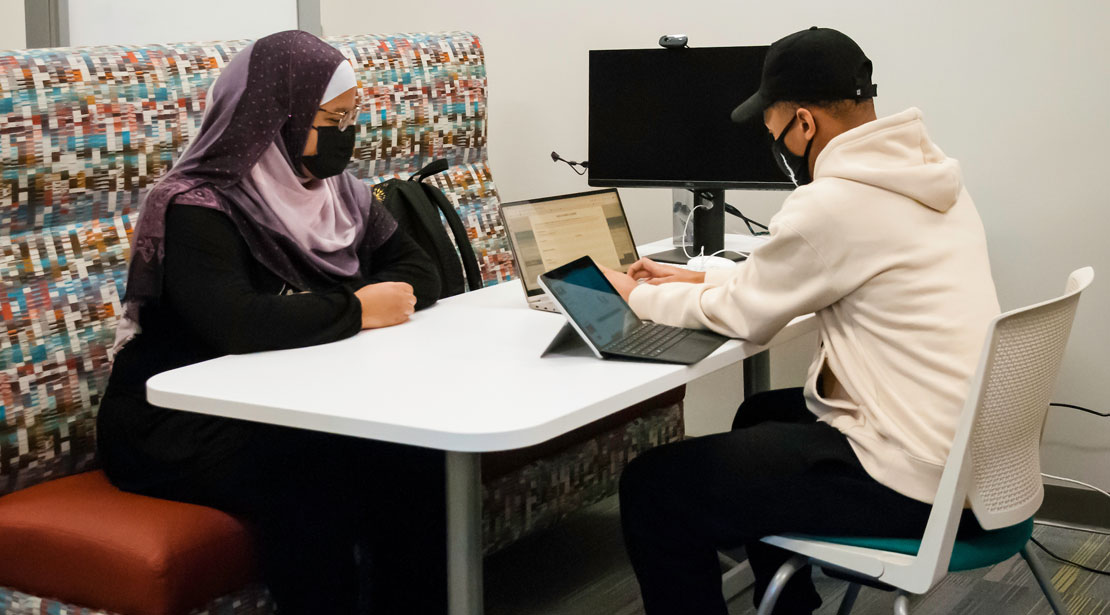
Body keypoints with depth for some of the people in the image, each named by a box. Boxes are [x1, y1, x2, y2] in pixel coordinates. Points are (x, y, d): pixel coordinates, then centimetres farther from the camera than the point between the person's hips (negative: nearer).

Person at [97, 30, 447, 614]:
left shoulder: (339, 193, 8)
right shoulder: (196, 209, -16)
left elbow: (419, 271, 9)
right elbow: (237, 323, -32)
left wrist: (386, 295, -15)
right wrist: (357, 311, -20)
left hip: (294, 408, 6)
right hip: (176, 428, -6)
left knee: (411, 449, -20)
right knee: (309, 475, -34)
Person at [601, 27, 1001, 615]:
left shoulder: (833, 203, -20)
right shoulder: (932, 178, 8)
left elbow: (744, 315, -5)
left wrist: (639, 297, 11)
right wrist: (699, 279, 24)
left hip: (913, 481, -10)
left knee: (651, 487, -5)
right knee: (760, 415, 32)